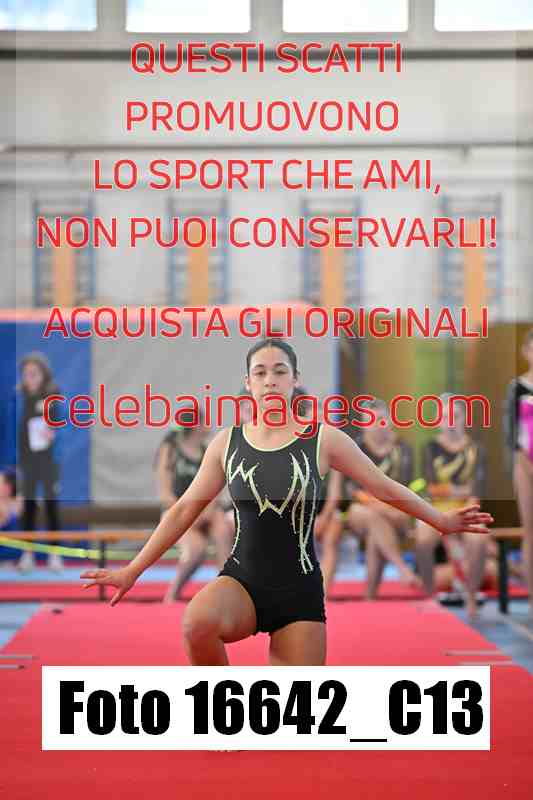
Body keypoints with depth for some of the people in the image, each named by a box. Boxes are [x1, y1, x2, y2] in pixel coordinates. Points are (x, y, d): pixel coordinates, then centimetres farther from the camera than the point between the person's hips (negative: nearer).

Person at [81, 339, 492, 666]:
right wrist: (132, 571, 7)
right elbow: (184, 510, 8)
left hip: (300, 593, 0)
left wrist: (442, 521, 7)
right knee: (198, 622, -33)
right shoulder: (227, 443, 2)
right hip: (241, 581, 1)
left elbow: (386, 488, 7)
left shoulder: (323, 439, -3)